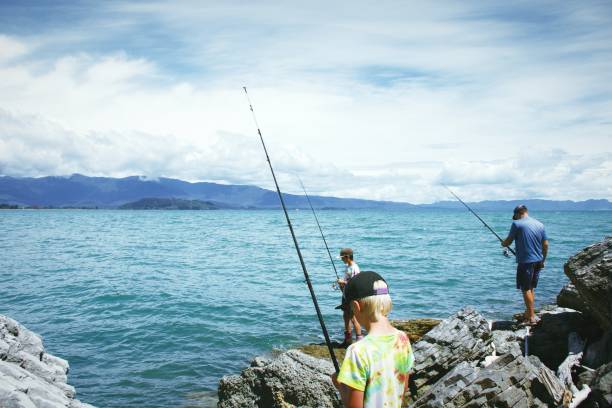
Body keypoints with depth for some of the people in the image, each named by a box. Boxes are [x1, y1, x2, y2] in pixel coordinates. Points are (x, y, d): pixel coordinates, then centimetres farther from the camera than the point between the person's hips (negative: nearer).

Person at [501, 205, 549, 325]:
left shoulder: (517, 224, -9)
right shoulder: (540, 224, 8)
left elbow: (508, 242, -5)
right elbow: (545, 245, 10)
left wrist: (503, 243, 18)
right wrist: (543, 260, 20)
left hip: (525, 261, -6)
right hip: (538, 261, 7)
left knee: (526, 289, 0)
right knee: (531, 288, 17)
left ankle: (532, 318, 0)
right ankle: (528, 314, 25)